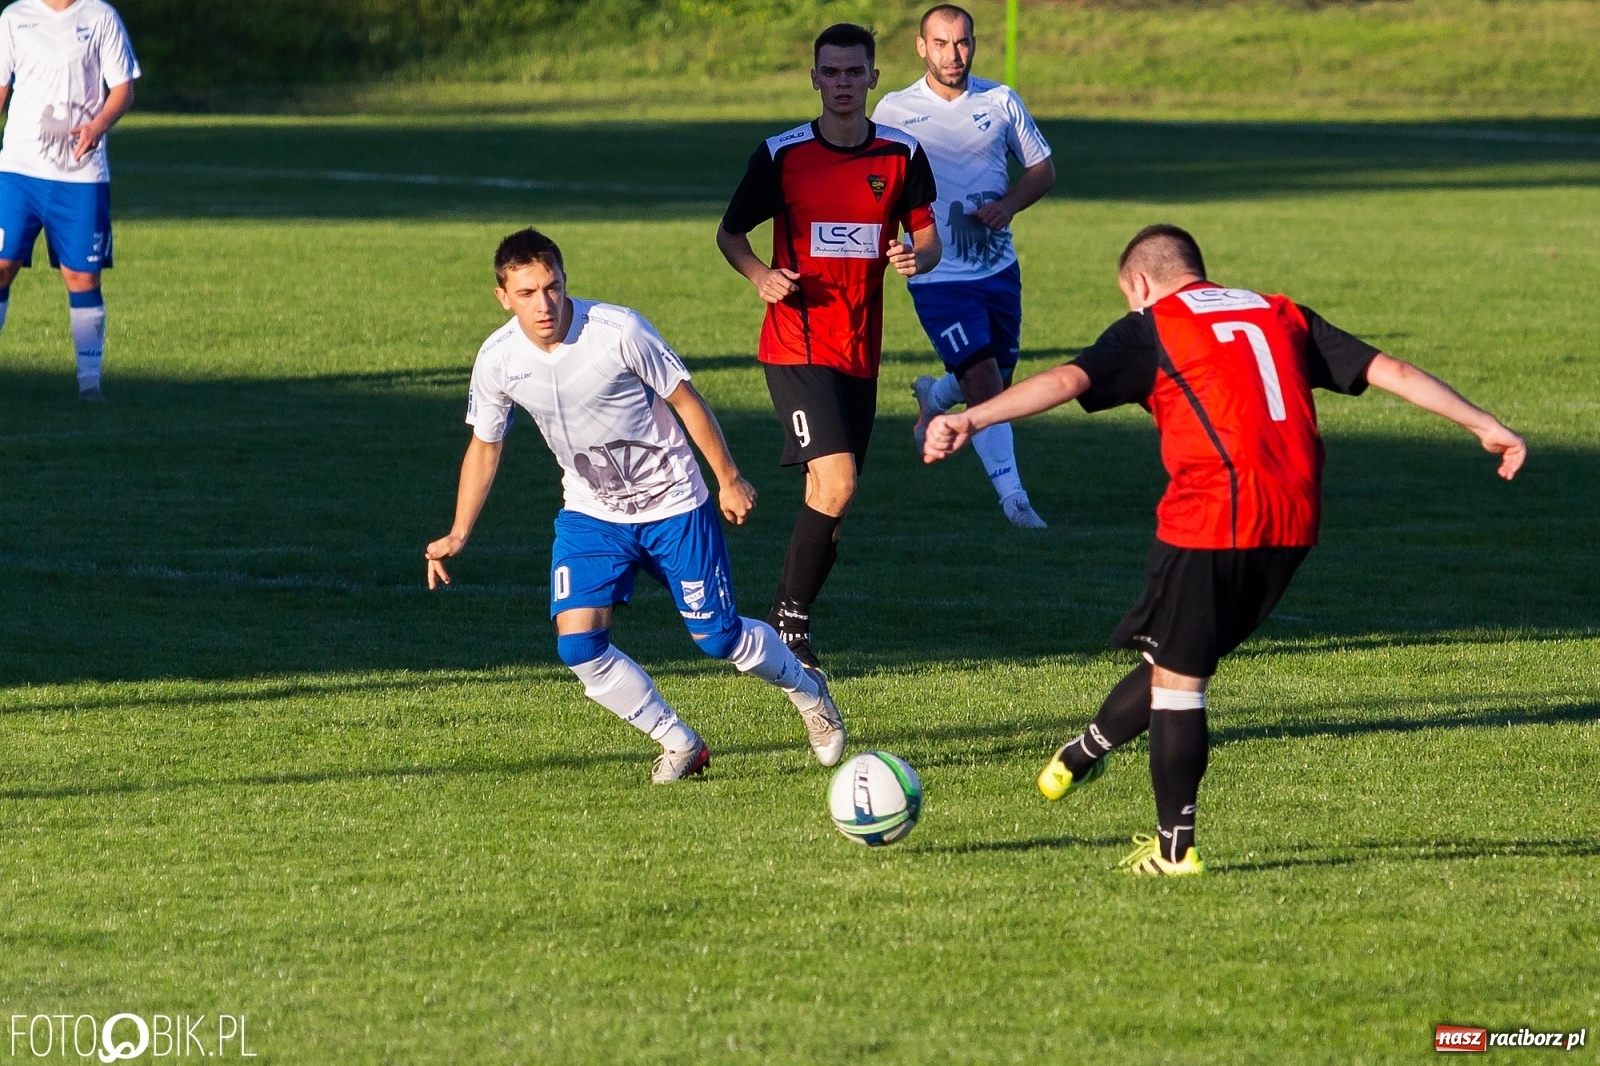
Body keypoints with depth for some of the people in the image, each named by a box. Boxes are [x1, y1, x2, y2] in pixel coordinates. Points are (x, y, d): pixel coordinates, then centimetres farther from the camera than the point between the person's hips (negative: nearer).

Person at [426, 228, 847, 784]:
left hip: (674, 507, -3)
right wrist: (457, 536, 1)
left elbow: (685, 400, -10)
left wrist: (728, 479, -3)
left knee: (718, 638, 1)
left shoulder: (618, 331, -24)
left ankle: (806, 688, 34)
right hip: (591, 514, 3)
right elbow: (484, 447, 5)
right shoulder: (497, 360, -12)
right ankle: (680, 745, 3)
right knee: (577, 644, -16)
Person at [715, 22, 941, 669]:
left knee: (829, 500, 8)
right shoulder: (780, 155, -4)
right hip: (797, 344, -4)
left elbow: (928, 238, 11)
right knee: (836, 482, -20)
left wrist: (917, 259, -13)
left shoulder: (902, 155, 4)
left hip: (860, 351, 4)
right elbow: (730, 233, 6)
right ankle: (788, 617, -8)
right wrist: (760, 275, -15)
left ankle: (790, 620, 22)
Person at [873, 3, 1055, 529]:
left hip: (999, 268, 4)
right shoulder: (894, 111, -4)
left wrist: (1009, 205, -9)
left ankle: (933, 396, 48)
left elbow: (1043, 169, 10)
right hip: (938, 275, -4)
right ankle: (1012, 494, -11)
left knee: (997, 383, 14)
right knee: (983, 378, -17)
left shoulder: (1000, 102, 2)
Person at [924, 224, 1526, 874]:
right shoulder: (1281, 316, 21)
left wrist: (970, 420, -18)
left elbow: (1068, 380, -10)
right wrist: (1485, 426, 22)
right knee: (1181, 660, 21)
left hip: (1211, 521, -6)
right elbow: (1390, 371, 18)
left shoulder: (1151, 329, 6)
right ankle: (1086, 752, 33)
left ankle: (1174, 848, 9)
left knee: (1178, 675, 6)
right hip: (1293, 524, 6)